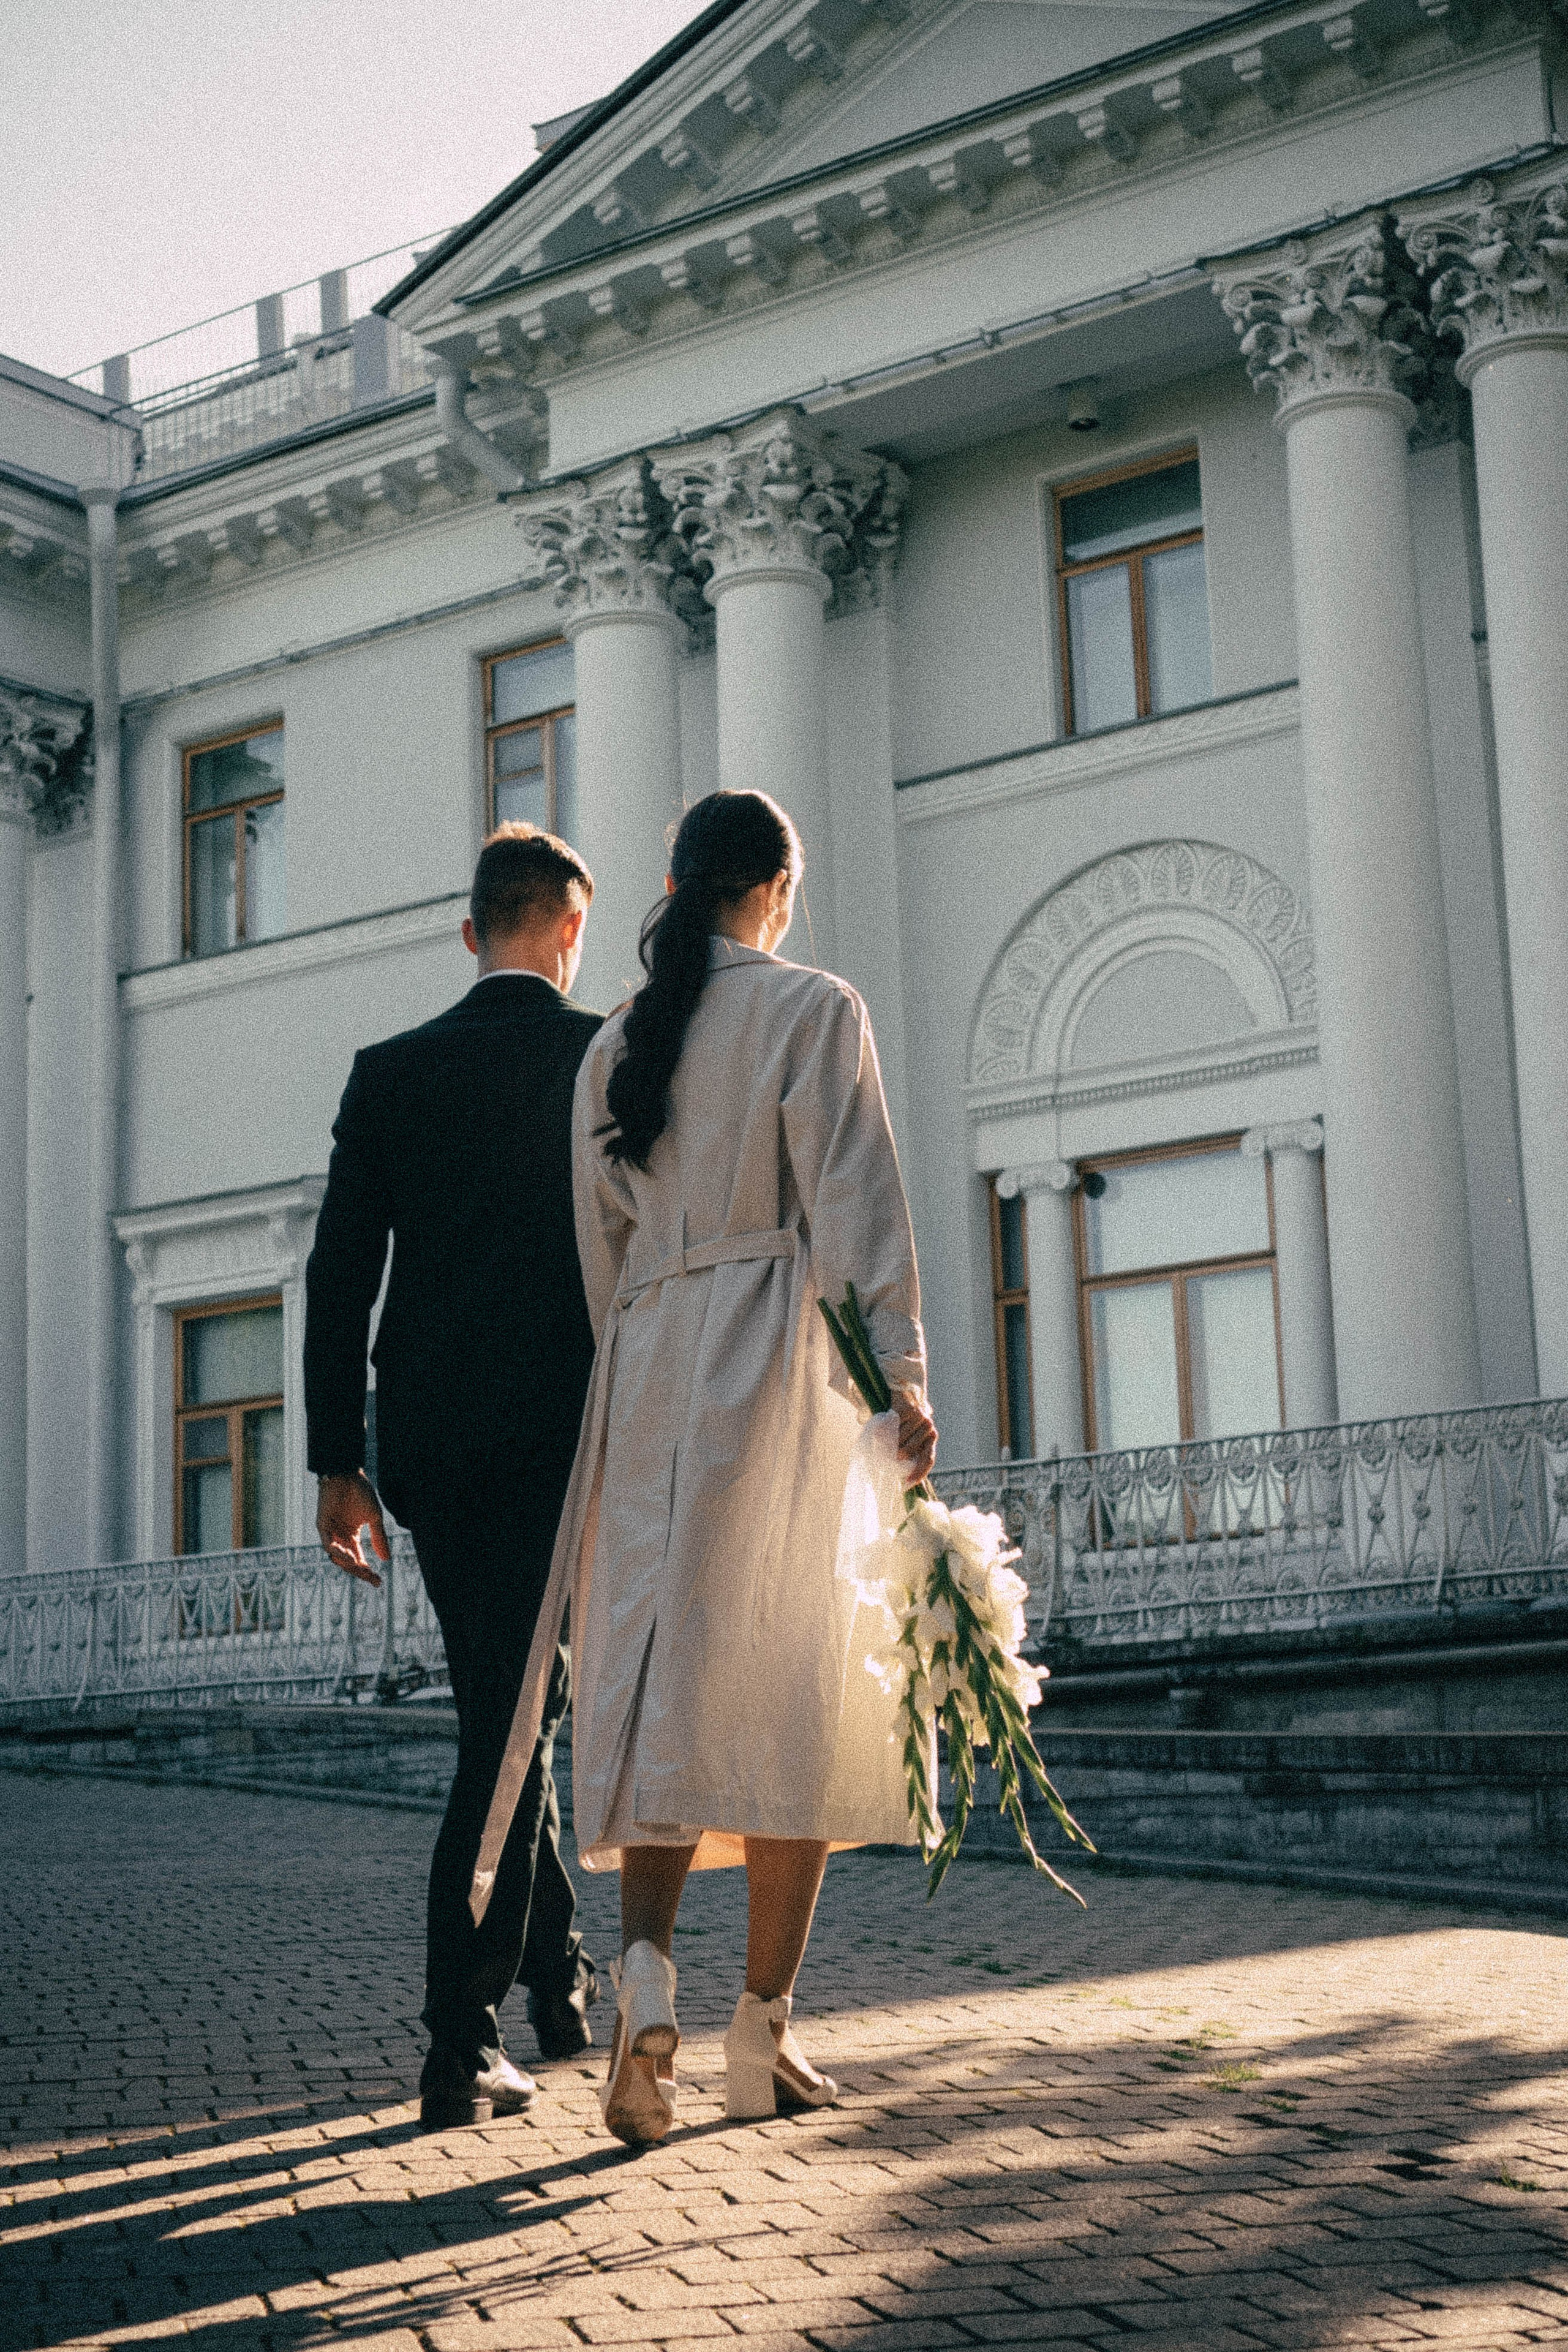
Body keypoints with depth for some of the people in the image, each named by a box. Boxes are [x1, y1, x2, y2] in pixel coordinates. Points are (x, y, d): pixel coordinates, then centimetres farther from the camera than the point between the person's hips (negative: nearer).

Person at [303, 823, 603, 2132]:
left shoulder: (389, 1073, 6)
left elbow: (339, 1276, 3)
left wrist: (337, 1464, 7)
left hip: (424, 1439, 4)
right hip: (558, 1434, -4)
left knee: (509, 1707, 18)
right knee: (513, 1721, -2)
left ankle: (560, 1981, 28)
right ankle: (462, 2046, -5)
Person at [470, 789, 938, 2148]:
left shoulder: (616, 1045, 14)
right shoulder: (815, 1011, -1)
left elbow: (599, 1243, 15)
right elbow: (854, 1208, -10)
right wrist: (901, 1377, -10)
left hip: (647, 1371, 5)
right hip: (781, 1366, -4)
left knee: (664, 1683, 5)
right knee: (793, 1690, 2)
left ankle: (647, 1971, -17)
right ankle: (763, 2035, 5)